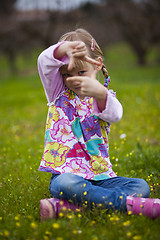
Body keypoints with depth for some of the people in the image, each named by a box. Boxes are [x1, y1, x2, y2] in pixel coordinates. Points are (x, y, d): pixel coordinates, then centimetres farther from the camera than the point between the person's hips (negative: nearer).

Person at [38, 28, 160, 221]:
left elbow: (114, 114, -18)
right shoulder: (58, 93, 11)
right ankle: (131, 204, -37)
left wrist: (100, 94, -41)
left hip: (100, 175, 2)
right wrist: (66, 48, -30)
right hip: (67, 173, -2)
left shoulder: (105, 97, 8)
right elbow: (44, 61, -8)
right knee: (66, 184, -37)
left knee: (141, 186, -23)